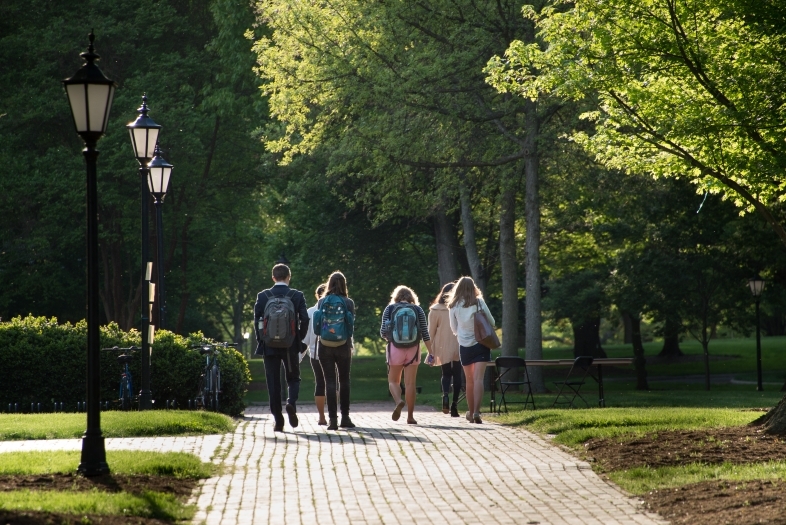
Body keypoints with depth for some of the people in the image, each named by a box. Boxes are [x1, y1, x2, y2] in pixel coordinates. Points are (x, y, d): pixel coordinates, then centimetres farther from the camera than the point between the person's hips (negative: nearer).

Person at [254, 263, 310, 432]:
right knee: (293, 378, 16)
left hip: (269, 346, 0)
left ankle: (278, 421, 3)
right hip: (290, 347, 0)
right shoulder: (297, 296, -2)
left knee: (273, 382, 6)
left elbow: (256, 320, -2)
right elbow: (304, 320, -7)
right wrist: (299, 339, 6)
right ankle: (291, 403, -13)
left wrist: (261, 340, 9)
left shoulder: (263, 296, 0)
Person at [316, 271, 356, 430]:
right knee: (344, 381, 11)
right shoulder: (348, 302, -3)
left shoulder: (322, 302, -1)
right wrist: (350, 345, 10)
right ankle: (345, 417, 13)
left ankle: (333, 418, -7)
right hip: (343, 345, 0)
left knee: (330, 381, 1)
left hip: (325, 345, 0)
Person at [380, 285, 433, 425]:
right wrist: (430, 353, 5)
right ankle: (410, 416, 4)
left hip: (395, 348, -1)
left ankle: (398, 401, -18)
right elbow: (425, 334, 2)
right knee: (410, 383, 5)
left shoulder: (390, 309, 3)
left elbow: (383, 332, -1)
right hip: (413, 349, 1)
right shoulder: (418, 310, 6)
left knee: (393, 381, 11)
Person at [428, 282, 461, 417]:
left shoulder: (435, 310, -2)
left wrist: (431, 352, 4)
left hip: (443, 349, 0)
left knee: (446, 374, 14)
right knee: (457, 375, 9)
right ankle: (454, 405, 3)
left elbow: (431, 332, -1)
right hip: (458, 347, 0)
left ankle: (445, 395, -14)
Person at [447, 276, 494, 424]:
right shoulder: (479, 302, -5)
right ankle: (476, 412, -23)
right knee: (478, 379, -9)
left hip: (464, 346, 2)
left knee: (469, 380, 14)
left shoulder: (453, 306, 0)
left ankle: (471, 412, 22)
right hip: (481, 344, -2)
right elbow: (491, 322, 2)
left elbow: (454, 329, 9)